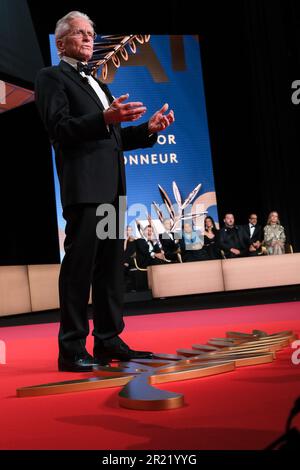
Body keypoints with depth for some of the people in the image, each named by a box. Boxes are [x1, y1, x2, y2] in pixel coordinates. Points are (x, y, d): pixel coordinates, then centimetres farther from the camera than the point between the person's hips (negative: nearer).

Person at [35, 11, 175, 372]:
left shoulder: (96, 84, 27)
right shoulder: (51, 77, 3)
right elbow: (60, 129, -11)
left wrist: (148, 129, 8)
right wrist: (105, 118, -26)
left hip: (112, 187, 8)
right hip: (83, 184, -8)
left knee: (110, 265, 7)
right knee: (79, 264, -9)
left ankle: (109, 341, 12)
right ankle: (71, 349, -5)